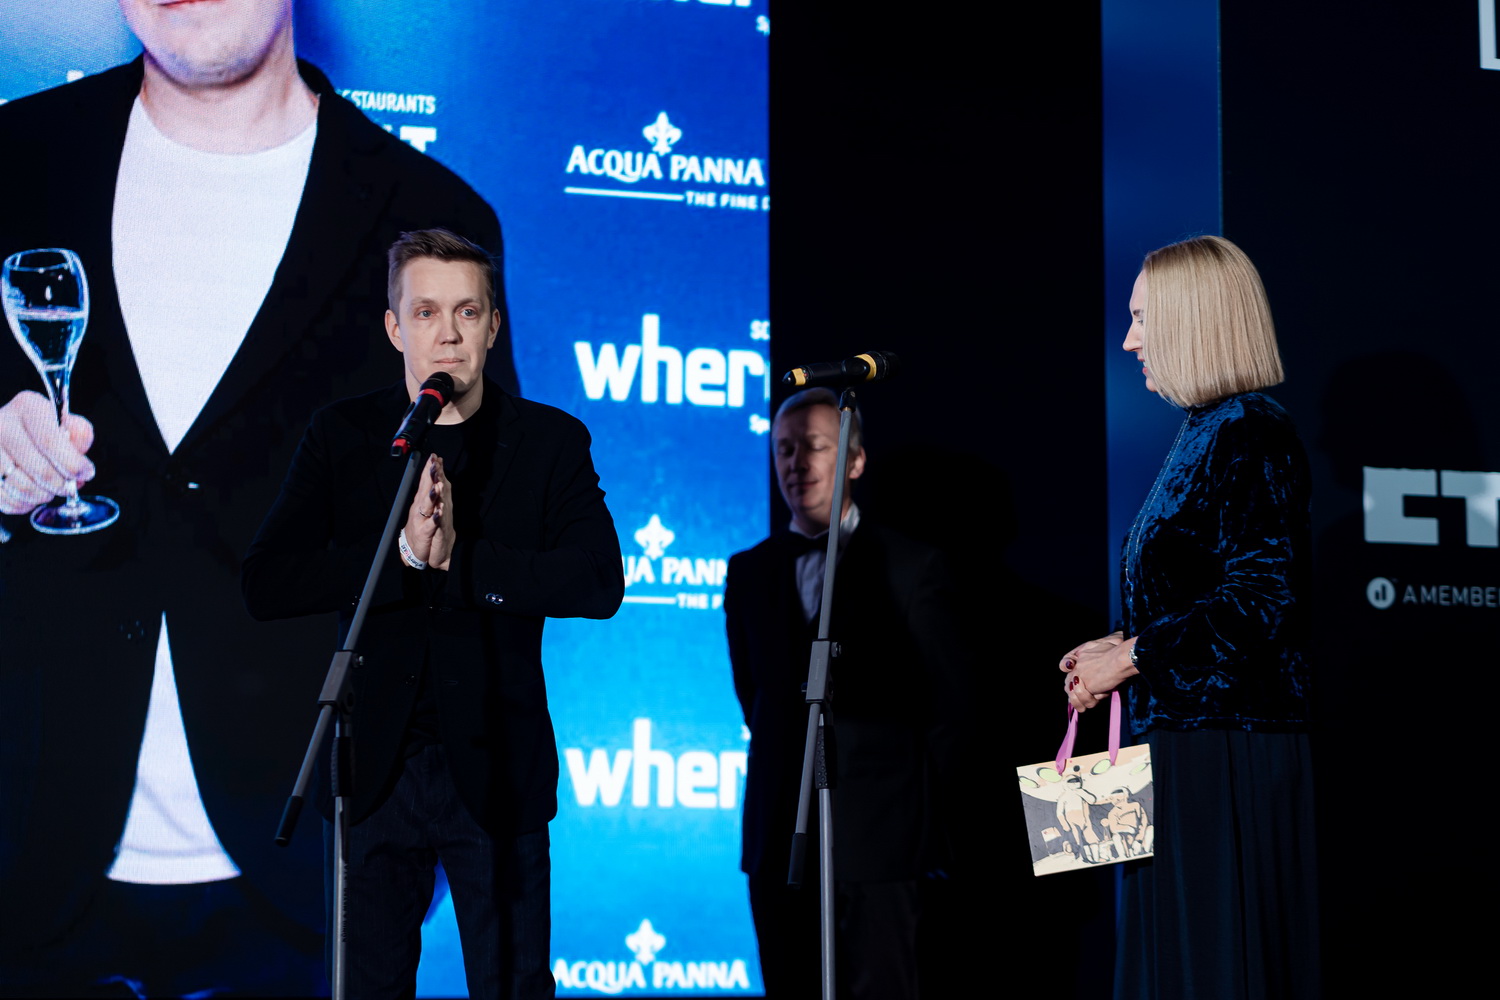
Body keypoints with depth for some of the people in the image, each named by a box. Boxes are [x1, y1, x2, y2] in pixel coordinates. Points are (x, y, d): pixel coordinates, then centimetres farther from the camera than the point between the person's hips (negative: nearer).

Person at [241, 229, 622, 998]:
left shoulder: (551, 442, 1)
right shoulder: (341, 437, 3)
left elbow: (600, 583, -12)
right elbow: (265, 586, -7)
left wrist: (458, 557, -20)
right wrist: (403, 553, -20)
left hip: (496, 772, -1)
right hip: (377, 769, 1)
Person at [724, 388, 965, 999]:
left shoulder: (911, 568, 0)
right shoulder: (749, 572, 12)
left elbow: (944, 702, 4)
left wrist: (916, 806, 7)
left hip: (876, 835, -4)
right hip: (779, 838, 4)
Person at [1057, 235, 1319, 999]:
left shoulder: (1250, 434, -12)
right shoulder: (1205, 434, 16)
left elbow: (1258, 601, -19)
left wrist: (1129, 655, -14)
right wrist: (1119, 649, 7)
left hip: (1223, 758, -9)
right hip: (1179, 743, 9)